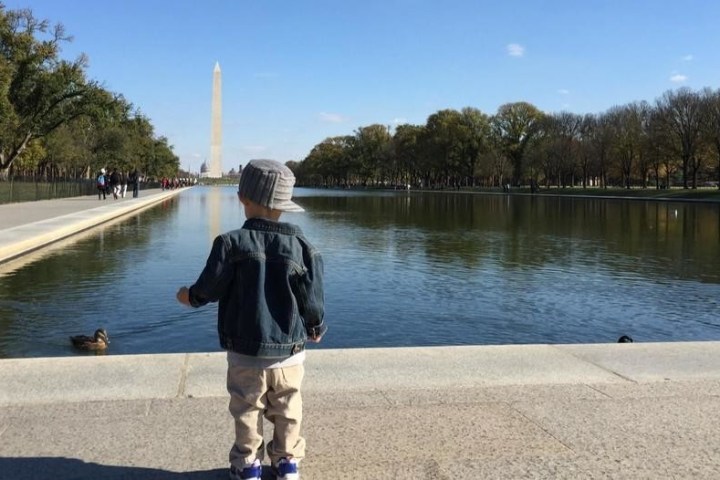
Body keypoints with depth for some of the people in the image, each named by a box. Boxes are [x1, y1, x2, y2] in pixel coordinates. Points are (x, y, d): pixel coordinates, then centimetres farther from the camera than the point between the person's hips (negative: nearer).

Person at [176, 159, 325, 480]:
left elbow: (209, 290, -7)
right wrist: (317, 329, 15)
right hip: (290, 353, 1)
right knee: (287, 411, 18)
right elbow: (312, 300, -5)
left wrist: (189, 296, 16)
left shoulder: (231, 243, -13)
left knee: (247, 410, 16)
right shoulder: (301, 247, -9)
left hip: (245, 353, -1)